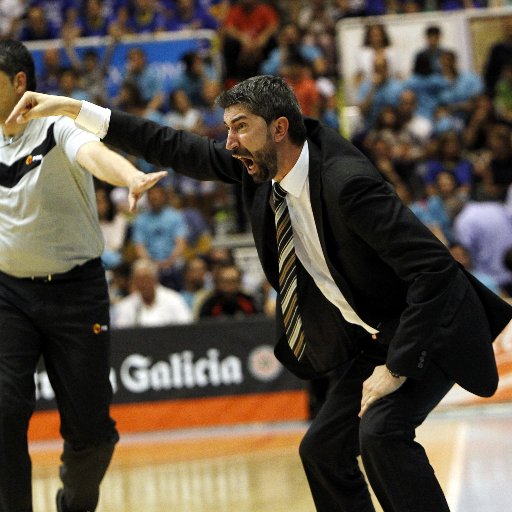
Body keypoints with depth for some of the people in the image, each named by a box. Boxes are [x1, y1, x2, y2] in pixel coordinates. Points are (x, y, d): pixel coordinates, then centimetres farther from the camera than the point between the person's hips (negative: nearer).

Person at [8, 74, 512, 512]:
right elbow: (181, 151, 5)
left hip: (431, 329, -9)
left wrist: (396, 367, -30)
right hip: (374, 336, 9)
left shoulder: (347, 182, -29)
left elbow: (433, 268, -32)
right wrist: (74, 109, 2)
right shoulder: (263, 165, -4)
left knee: (381, 430, -28)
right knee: (323, 450, 10)